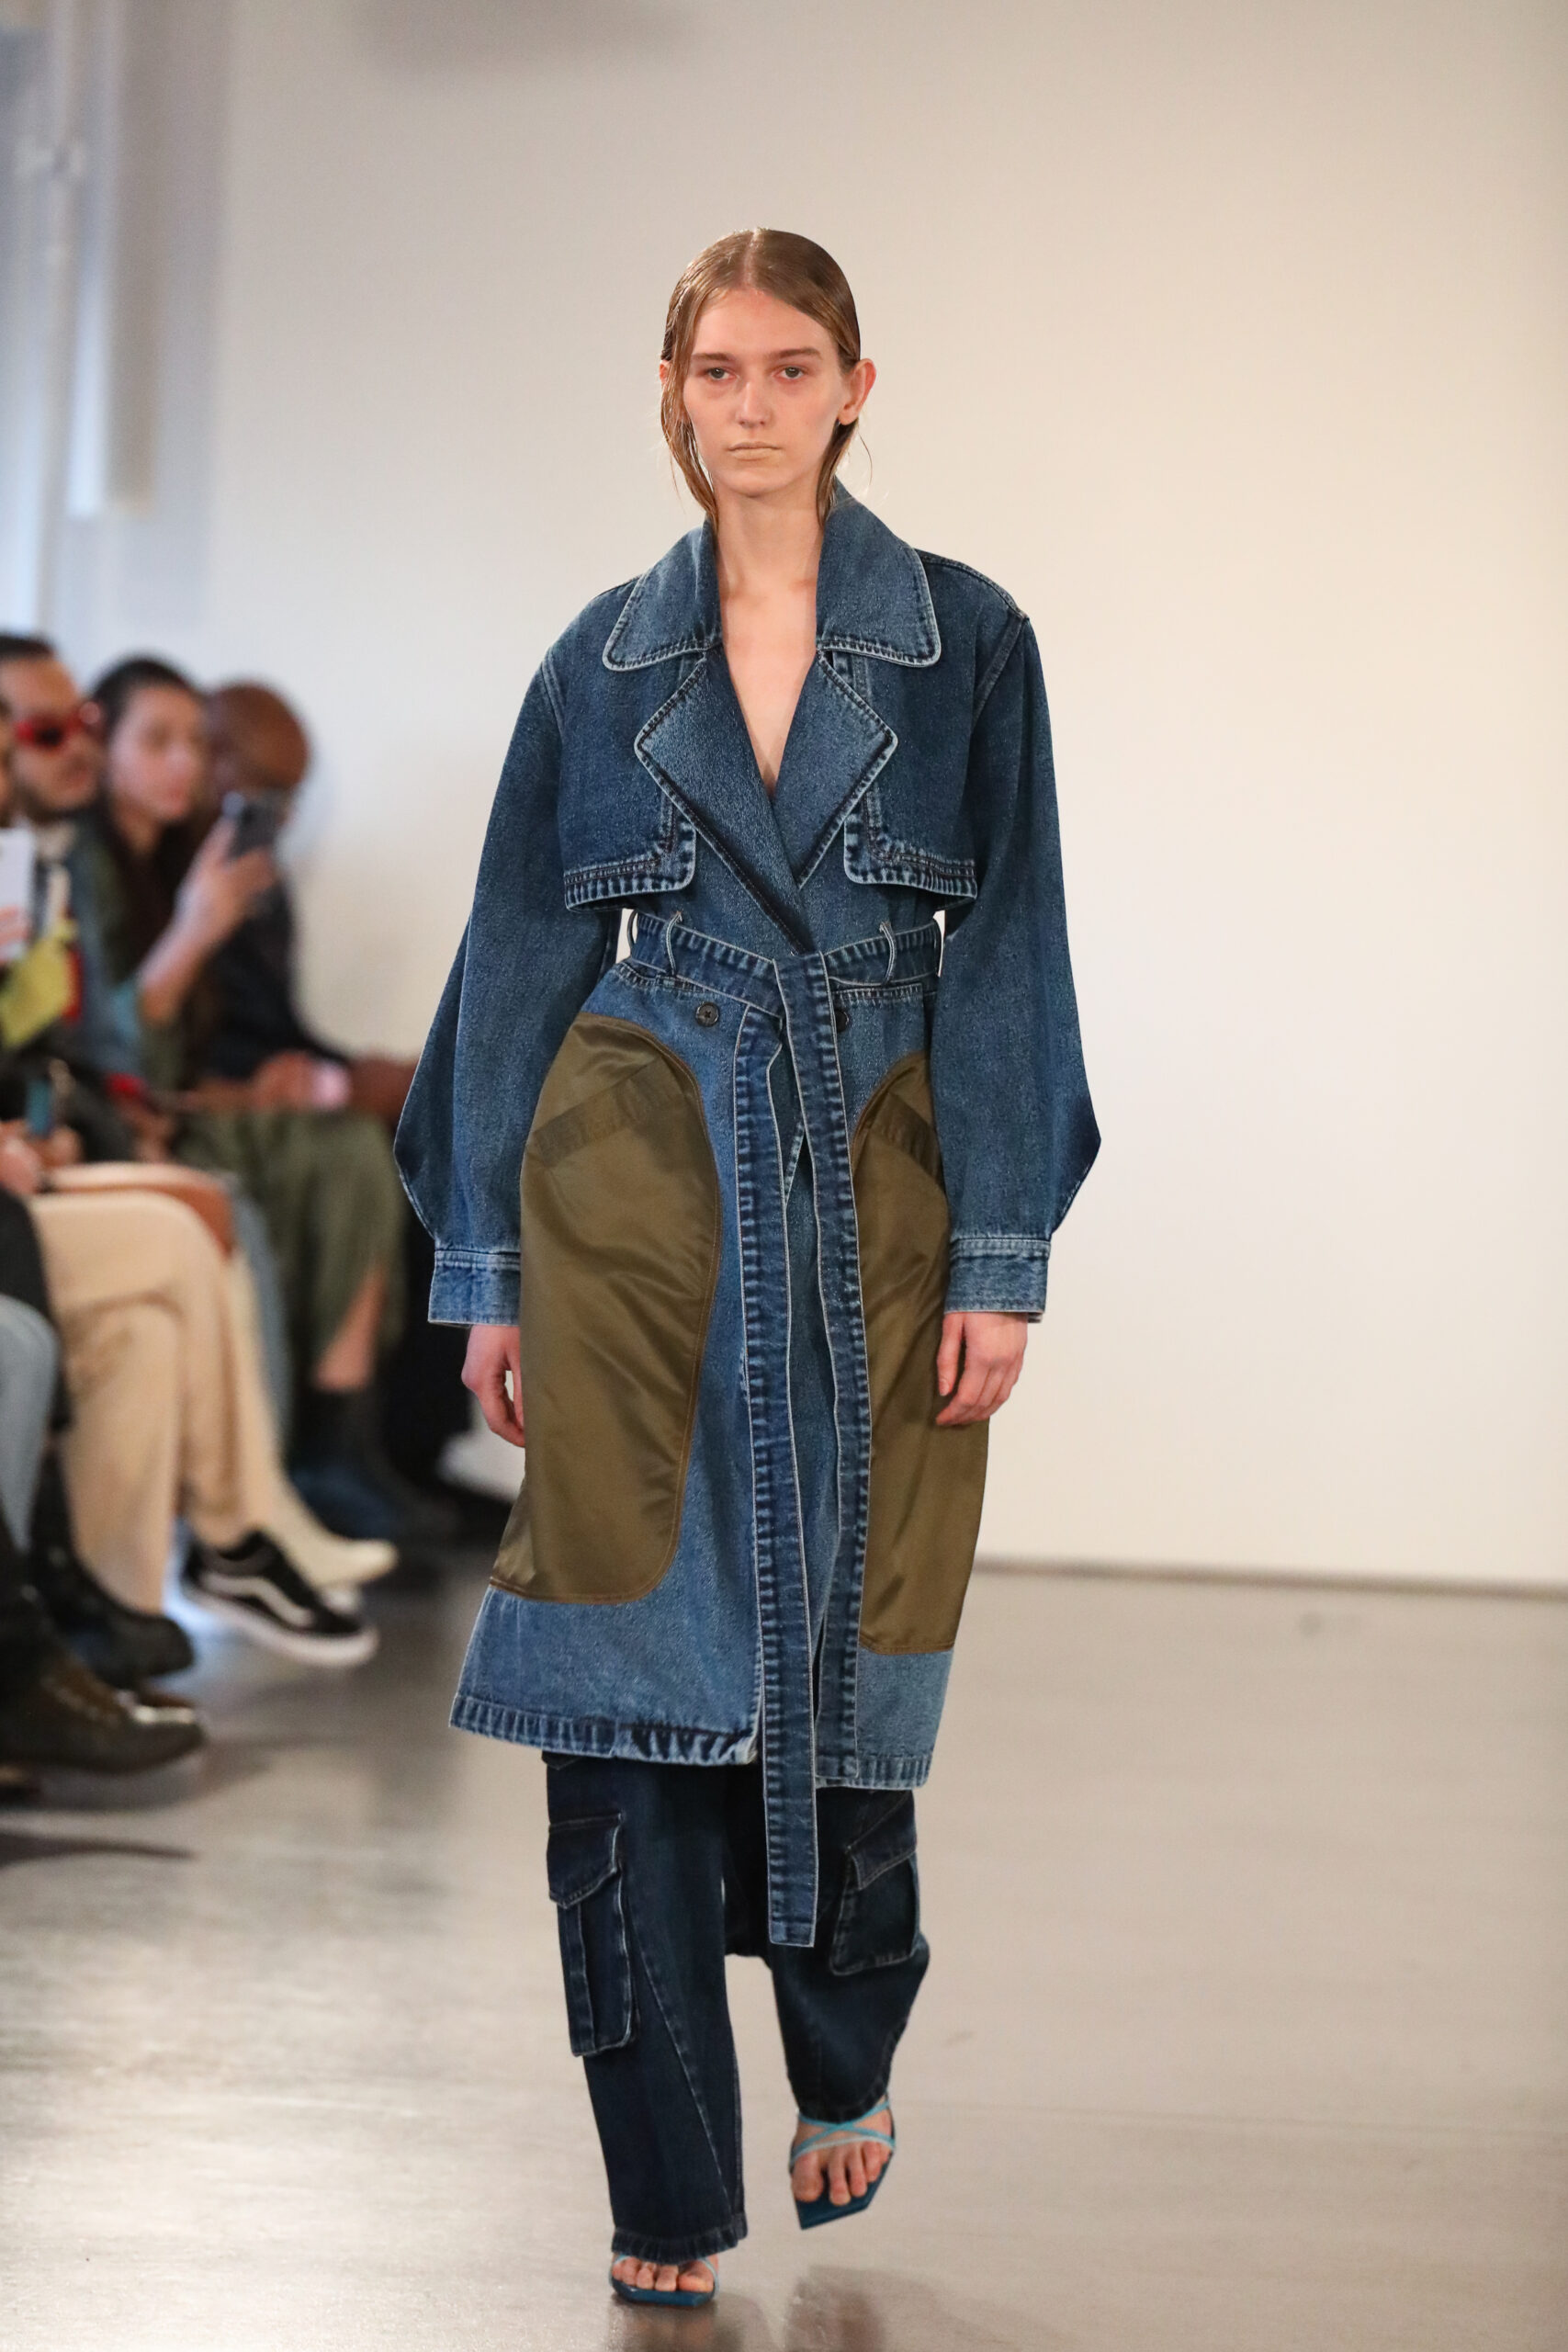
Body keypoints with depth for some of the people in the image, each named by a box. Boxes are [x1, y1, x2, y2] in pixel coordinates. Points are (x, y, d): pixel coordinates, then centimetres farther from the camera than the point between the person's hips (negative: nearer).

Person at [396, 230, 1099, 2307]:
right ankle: (671, 2196, 1)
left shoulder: (967, 643, 3)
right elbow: (521, 959, 10)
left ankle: (846, 2073, 32)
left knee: (838, 1651, 4)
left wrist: (1003, 1258, -7)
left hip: (873, 1189, 0)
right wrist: (488, 1267, 6)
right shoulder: (607, 658, 8)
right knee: (637, 1666, -6)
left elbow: (1010, 958, 0)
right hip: (637, 1183, 1)